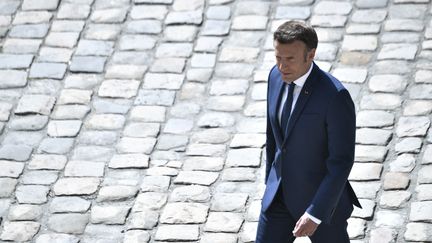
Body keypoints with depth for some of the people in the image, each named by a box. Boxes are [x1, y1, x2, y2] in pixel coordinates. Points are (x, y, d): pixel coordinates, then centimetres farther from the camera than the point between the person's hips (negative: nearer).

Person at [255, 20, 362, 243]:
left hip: (322, 198, -5)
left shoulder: (335, 96, -28)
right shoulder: (277, 76, -6)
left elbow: (342, 161, -25)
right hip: (281, 193, 6)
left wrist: (315, 214, -27)